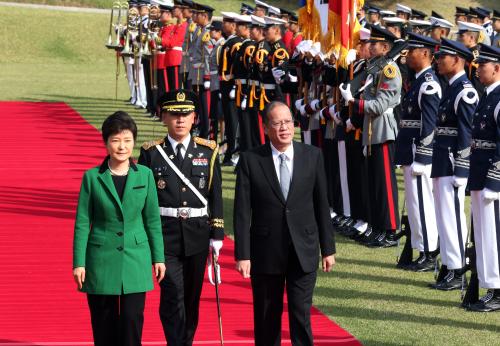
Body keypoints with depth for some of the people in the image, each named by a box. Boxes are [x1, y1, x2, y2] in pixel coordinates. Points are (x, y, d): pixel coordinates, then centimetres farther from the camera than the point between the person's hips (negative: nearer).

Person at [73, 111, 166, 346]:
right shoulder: (92, 177, -3)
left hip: (136, 259, 1)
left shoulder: (145, 175, 2)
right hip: (102, 260, -1)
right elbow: (82, 223, 0)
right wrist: (79, 263, -4)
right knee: (104, 326, 5)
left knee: (132, 320, -5)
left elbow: (153, 220, 7)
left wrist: (158, 258, 6)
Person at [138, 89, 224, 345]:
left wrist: (217, 235, 2)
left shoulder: (208, 151, 5)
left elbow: (216, 196, 6)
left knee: (192, 297, 11)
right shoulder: (151, 152, 0)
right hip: (165, 235, -2)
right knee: (173, 296, -10)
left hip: (197, 235, 3)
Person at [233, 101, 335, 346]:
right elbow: (242, 211, -5)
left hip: (304, 251, 0)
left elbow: (322, 205, 5)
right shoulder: (250, 160, -4)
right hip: (266, 251, 0)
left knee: (301, 314, -3)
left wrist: (328, 248, 5)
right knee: (267, 319, 10)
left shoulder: (313, 156, 1)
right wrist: (242, 254, -9)